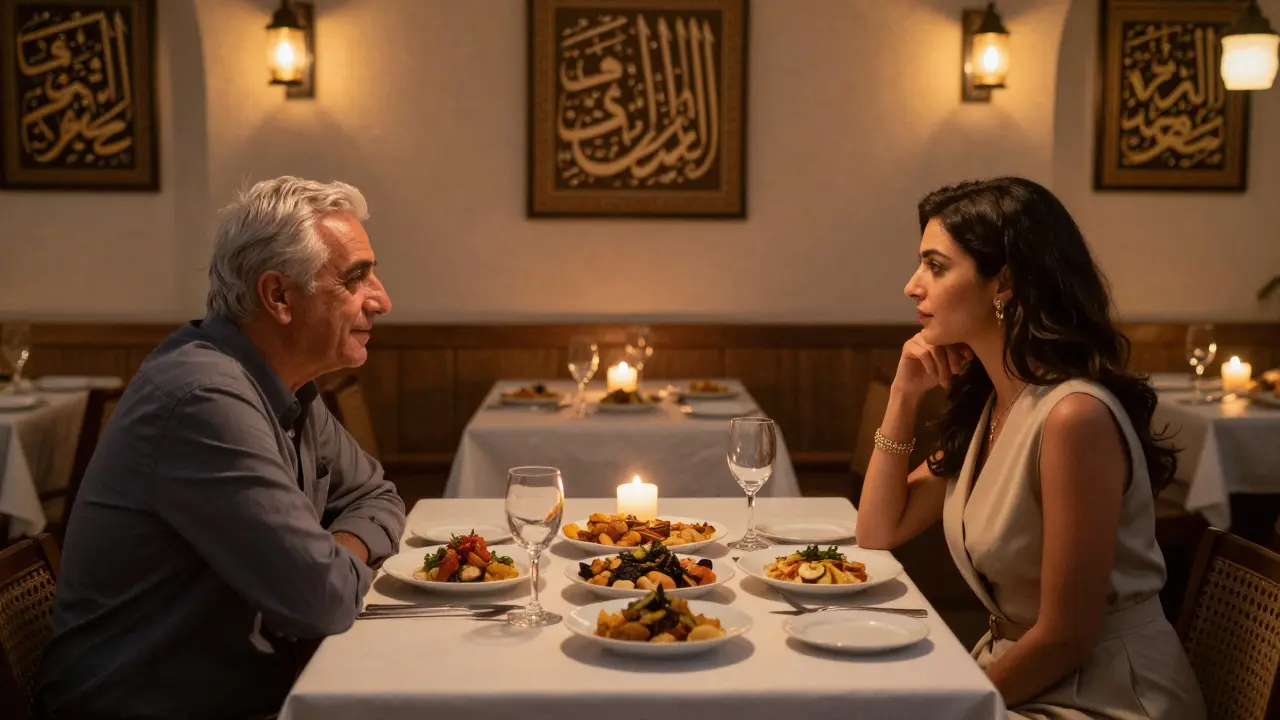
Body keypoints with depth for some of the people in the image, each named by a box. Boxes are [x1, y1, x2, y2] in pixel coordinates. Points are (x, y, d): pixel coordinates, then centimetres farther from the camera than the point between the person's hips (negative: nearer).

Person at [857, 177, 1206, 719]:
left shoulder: (1074, 416, -24)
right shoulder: (985, 404, 3)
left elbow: (1066, 638, -22)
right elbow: (879, 533, 7)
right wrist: (904, 395, -2)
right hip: (1018, 677, 7)